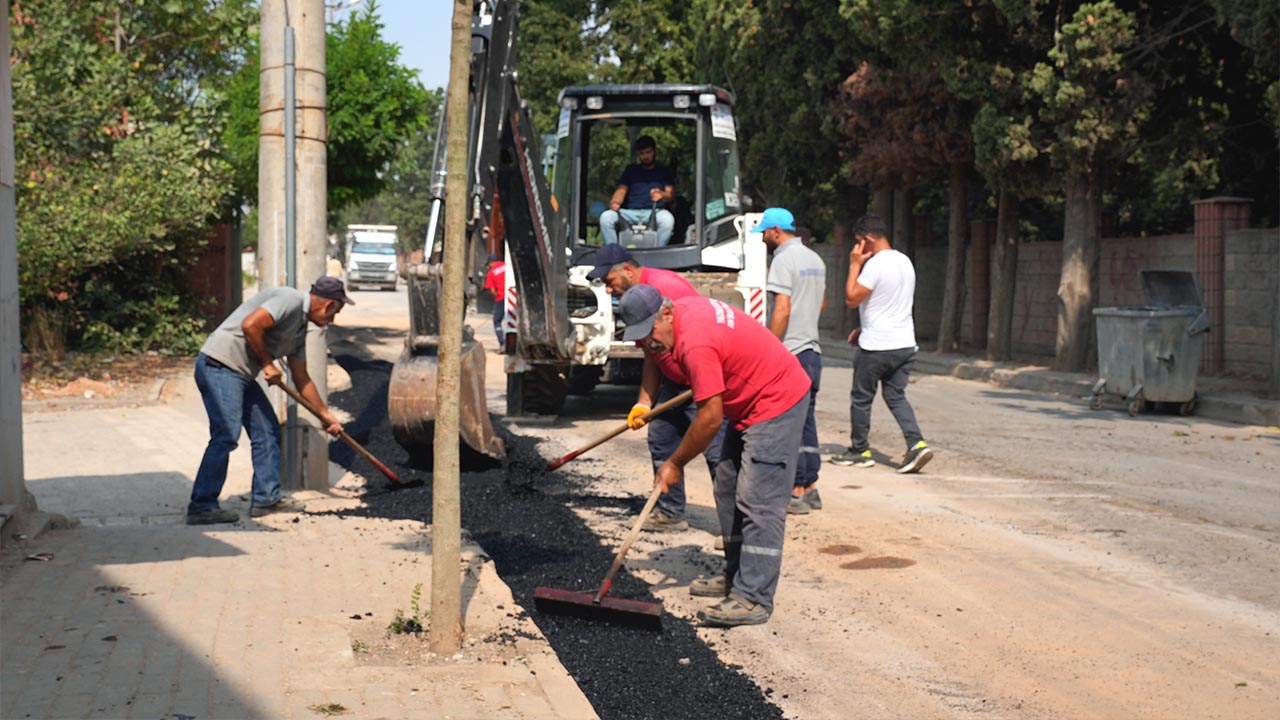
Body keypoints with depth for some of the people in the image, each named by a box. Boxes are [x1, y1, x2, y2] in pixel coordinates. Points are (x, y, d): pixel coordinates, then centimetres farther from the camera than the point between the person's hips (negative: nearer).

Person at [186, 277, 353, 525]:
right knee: (226, 435, -16)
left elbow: (301, 378, 25)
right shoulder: (290, 300, -12)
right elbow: (250, 325, -25)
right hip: (220, 365, -10)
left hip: (242, 374, 10)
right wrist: (268, 364, -13)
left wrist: (325, 414, 30)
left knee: (267, 431, 12)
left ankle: (266, 498, 19)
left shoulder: (300, 327, 18)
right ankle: (201, 506, -13)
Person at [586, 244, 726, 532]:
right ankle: (670, 513, 24)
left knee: (716, 451, -11)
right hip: (677, 383, 10)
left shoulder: (664, 285, -19)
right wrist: (644, 403, 8)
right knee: (661, 442, 13)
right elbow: (652, 358, 15)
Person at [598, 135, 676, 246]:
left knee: (667, 219, -38)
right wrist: (615, 202, -14)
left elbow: (671, 195, 4)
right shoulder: (631, 170, 26)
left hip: (654, 212, -2)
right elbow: (621, 190, 12)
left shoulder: (665, 172, 20)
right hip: (631, 212, 2)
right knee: (606, 216, -27)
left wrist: (662, 195, -23)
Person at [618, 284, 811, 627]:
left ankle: (754, 599, -15)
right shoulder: (683, 308, -1)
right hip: (749, 403, 11)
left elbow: (711, 419, -25)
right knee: (727, 490, 14)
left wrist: (675, 464, -13)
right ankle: (736, 577, 23)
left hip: (777, 403, -11)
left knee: (758, 502, -14)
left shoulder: (696, 345, -30)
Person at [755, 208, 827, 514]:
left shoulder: (784, 260, -13)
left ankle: (796, 492, -2)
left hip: (789, 353, -9)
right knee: (806, 421, 13)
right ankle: (810, 488, 17)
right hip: (812, 349, 9)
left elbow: (782, 309, -21)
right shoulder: (815, 260, 14)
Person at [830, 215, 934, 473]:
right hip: (905, 344, 8)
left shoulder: (875, 265, -18)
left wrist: (854, 265, -9)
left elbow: (851, 298, -17)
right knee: (896, 396, 13)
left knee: (861, 398, 8)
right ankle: (917, 444, -4)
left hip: (877, 347, -8)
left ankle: (860, 450, 19)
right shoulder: (905, 262, 11)